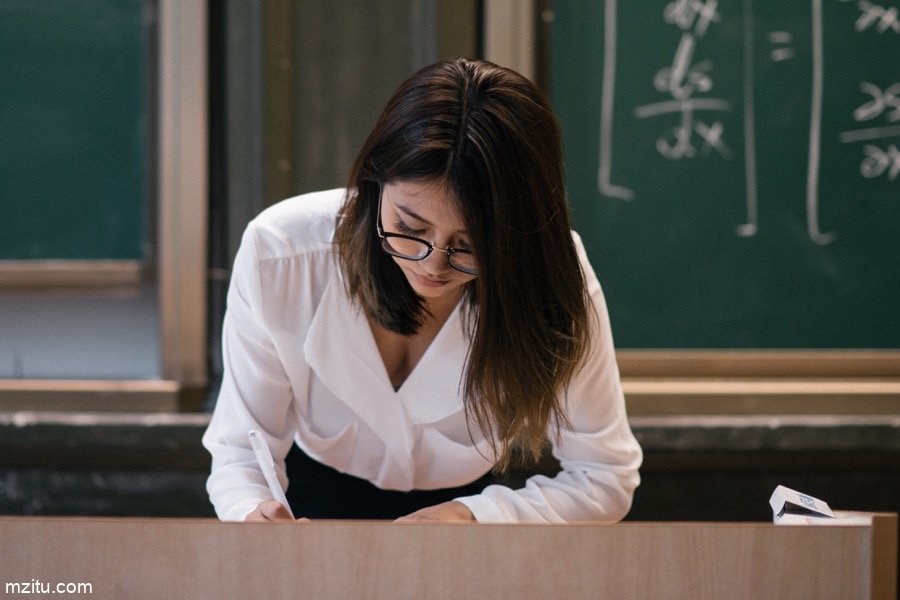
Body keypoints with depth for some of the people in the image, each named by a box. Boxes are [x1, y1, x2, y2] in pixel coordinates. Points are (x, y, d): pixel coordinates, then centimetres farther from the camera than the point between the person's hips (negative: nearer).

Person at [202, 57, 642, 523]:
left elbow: (606, 479, -10)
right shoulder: (277, 256, -21)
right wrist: (253, 515, -37)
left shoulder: (552, 280, -20)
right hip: (312, 508, 0)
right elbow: (241, 450, -14)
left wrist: (472, 517, -25)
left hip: (472, 507, 0)